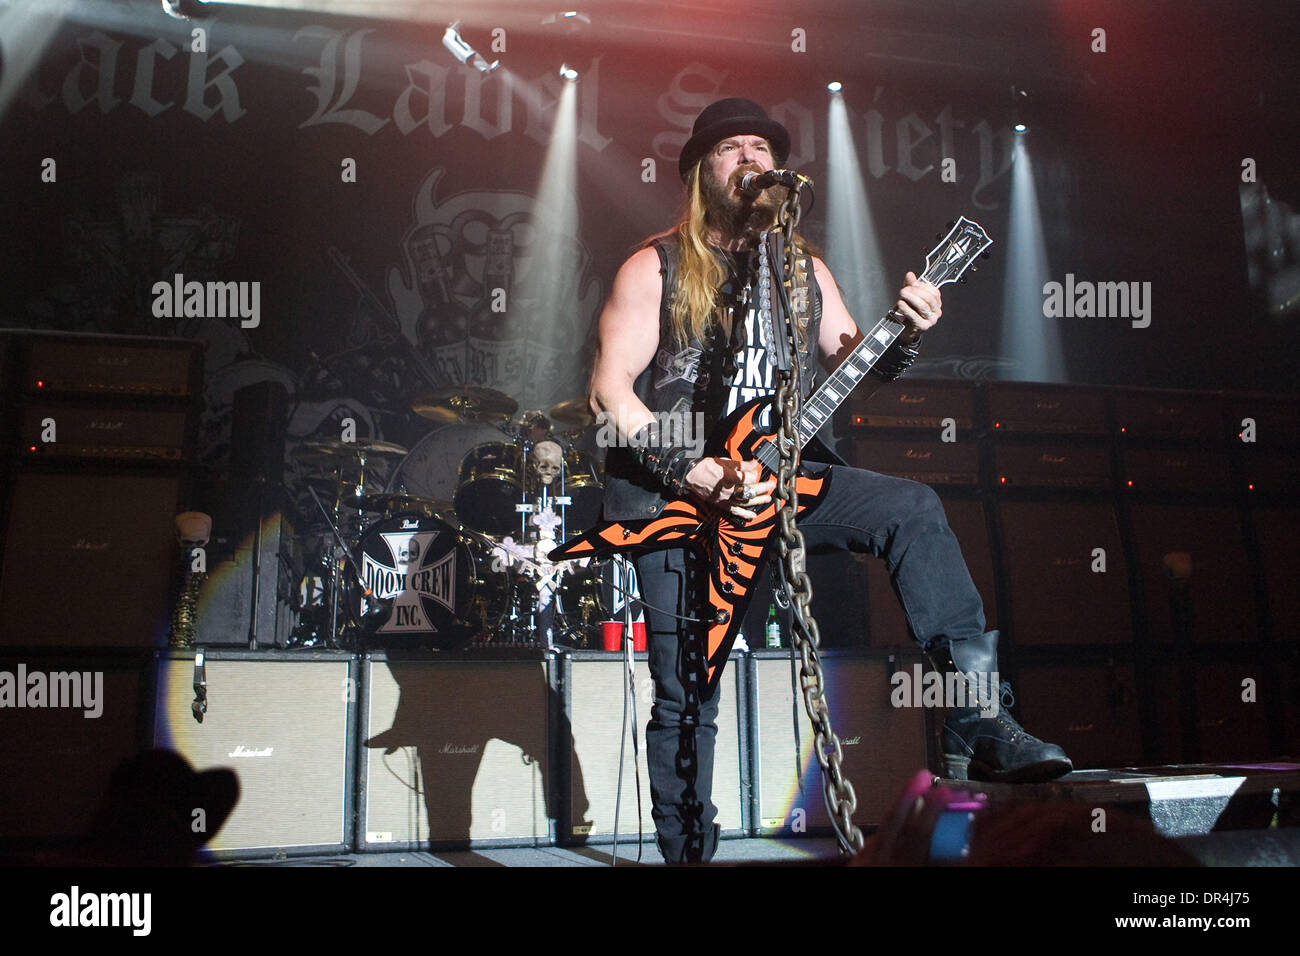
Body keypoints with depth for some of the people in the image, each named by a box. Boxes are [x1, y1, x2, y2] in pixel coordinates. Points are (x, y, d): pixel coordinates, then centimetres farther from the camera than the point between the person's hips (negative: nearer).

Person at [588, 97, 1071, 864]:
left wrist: (910, 331, -11)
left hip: (770, 472, 4)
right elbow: (611, 390, -11)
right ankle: (688, 850, 14)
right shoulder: (657, 267, -2)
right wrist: (698, 476, -21)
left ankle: (977, 723, -19)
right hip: (668, 488, -4)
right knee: (686, 692, -3)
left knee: (912, 509, -18)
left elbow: (858, 367, 11)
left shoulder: (805, 269, 13)